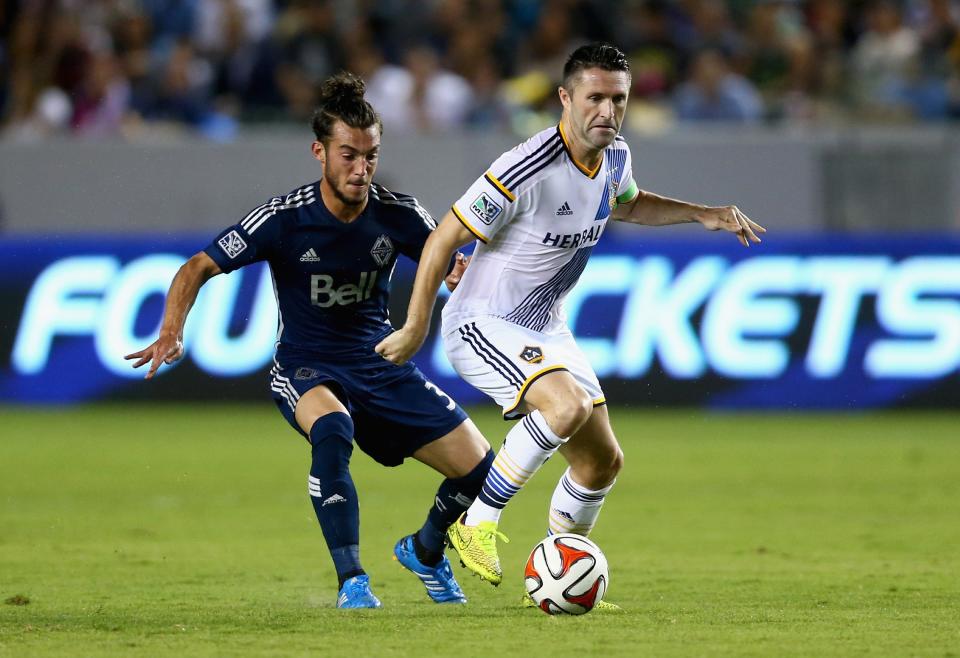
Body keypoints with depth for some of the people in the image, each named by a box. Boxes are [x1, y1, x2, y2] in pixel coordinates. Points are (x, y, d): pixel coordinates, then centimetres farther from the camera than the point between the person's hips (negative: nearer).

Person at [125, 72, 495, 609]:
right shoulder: (285, 219, -17)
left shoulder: (398, 215, -8)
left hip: (383, 364, 4)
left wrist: (464, 275, -23)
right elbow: (198, 269, -15)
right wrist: (172, 334, -32)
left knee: (480, 468, -5)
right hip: (307, 370, -4)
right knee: (333, 429, -40)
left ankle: (425, 550, 28)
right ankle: (352, 582, -32)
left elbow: (454, 269, 3)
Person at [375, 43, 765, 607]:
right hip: (484, 324, -8)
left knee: (603, 460, 8)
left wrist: (703, 214, 11)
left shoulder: (614, 158, -2)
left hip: (546, 330, 8)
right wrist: (415, 330, -15)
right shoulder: (527, 170, -27)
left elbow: (627, 205, 25)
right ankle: (477, 524, -20)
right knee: (569, 405, -33)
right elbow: (443, 239, -19)